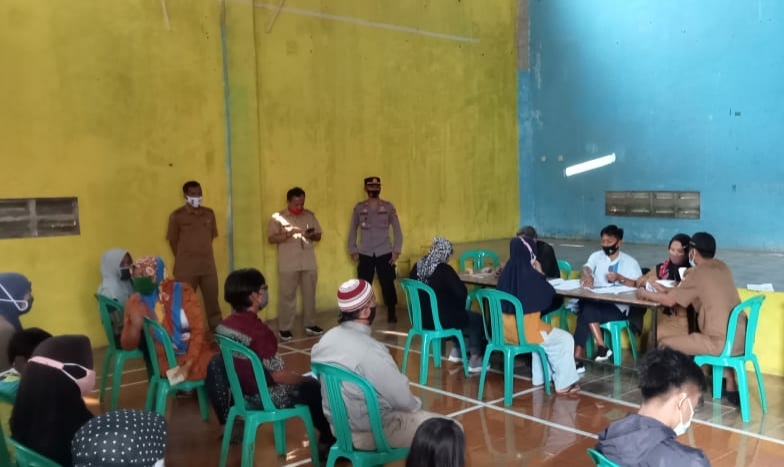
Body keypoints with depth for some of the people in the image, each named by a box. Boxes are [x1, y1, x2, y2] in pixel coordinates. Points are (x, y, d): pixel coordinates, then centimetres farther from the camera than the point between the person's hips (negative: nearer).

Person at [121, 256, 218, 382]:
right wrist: (135, 325, -17)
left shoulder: (182, 291, -3)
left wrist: (188, 364, -18)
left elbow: (198, 329, -7)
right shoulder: (135, 302, 1)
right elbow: (128, 345, 5)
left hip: (196, 351, 2)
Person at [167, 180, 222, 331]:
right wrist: (183, 259, 7)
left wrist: (204, 255, 12)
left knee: (212, 301, 8)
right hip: (186, 268, -3)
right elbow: (173, 241, 1)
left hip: (208, 266, 3)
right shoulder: (177, 215, -4)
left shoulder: (209, 214, 8)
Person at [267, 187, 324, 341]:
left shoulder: (310, 215, 8)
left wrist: (311, 235, -11)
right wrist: (289, 233, -21)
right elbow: (271, 239, -10)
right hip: (288, 265, -4)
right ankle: (284, 329, 8)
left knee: (310, 295, 10)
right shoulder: (277, 217, -3)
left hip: (309, 264, 4)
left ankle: (310, 325, 22)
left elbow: (319, 236, 12)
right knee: (287, 296, 1)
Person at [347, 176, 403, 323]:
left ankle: (391, 313, 14)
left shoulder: (388, 207, 2)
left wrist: (396, 250, -4)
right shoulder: (359, 208, 4)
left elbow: (397, 229, 3)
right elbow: (353, 230, 9)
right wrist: (353, 251, 2)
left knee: (388, 284, 0)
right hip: (365, 254, 1)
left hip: (385, 253, -1)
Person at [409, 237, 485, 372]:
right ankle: (474, 360, 14)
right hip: (440, 319, -8)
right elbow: (462, 292, -17)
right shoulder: (444, 269, -20)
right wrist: (460, 308, 5)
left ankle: (456, 351, 38)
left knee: (461, 315, 32)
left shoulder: (417, 266, 2)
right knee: (477, 319, 12)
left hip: (422, 317, 8)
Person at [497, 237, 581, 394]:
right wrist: (540, 274, 5)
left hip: (506, 330, 8)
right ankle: (564, 384, 16)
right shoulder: (530, 275, -20)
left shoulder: (507, 273, 1)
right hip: (525, 331, -8)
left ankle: (539, 377, 38)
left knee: (549, 333, 34)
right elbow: (550, 295, -4)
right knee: (565, 339, 11)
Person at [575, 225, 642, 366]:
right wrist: (587, 275, -32)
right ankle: (602, 347, -23)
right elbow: (587, 268, -7)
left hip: (618, 308, -3)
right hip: (595, 303, 3)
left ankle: (578, 358, -23)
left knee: (586, 314, -29)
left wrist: (619, 278, -19)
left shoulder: (630, 262, 9)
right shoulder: (596, 256, 15)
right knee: (586, 309, -32)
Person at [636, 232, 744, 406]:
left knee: (665, 345, 0)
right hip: (741, 338, 8)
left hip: (721, 342, -8)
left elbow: (670, 301, -6)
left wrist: (645, 294, 11)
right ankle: (730, 387, 34)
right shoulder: (721, 266, 13)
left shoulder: (697, 273, -9)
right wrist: (666, 289, 28)